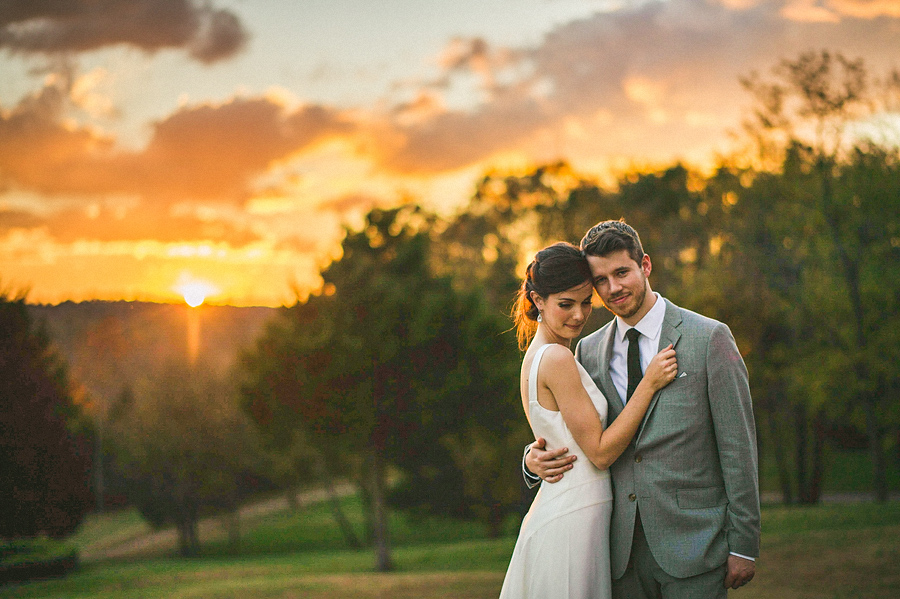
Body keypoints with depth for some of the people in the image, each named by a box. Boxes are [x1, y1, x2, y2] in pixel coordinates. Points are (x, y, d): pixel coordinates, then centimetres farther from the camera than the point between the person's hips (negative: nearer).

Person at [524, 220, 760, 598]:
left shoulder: (709, 338, -3)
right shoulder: (589, 351, 11)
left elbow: (737, 446, -4)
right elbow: (566, 433, 20)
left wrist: (744, 546, -7)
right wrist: (534, 460, -4)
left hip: (693, 544, -4)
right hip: (624, 549, 4)